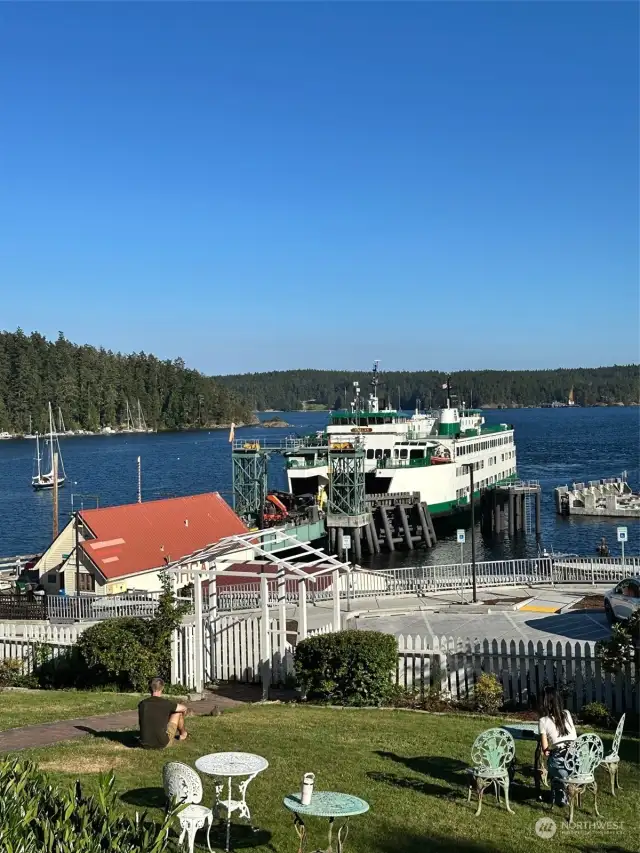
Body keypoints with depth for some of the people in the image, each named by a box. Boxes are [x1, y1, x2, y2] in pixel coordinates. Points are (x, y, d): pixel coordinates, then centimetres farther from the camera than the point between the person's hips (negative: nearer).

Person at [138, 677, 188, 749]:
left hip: (145, 744, 4)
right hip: (162, 744, -4)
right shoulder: (166, 703, -11)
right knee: (178, 712, 15)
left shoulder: (142, 704, -1)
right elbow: (184, 708, 8)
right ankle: (183, 734, 43)